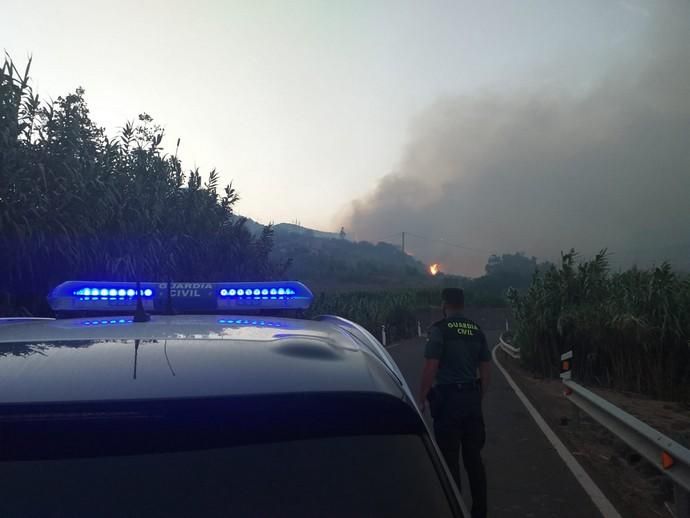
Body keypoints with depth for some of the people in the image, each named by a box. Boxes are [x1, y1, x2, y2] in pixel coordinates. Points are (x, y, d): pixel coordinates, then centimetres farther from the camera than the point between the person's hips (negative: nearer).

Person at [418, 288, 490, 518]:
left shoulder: (440, 329, -10)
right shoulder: (477, 331, 8)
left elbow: (430, 368, -15)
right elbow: (485, 369, 11)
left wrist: (421, 399, -6)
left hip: (448, 397, -6)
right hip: (472, 397, 6)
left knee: (450, 458, 3)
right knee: (473, 455, 15)